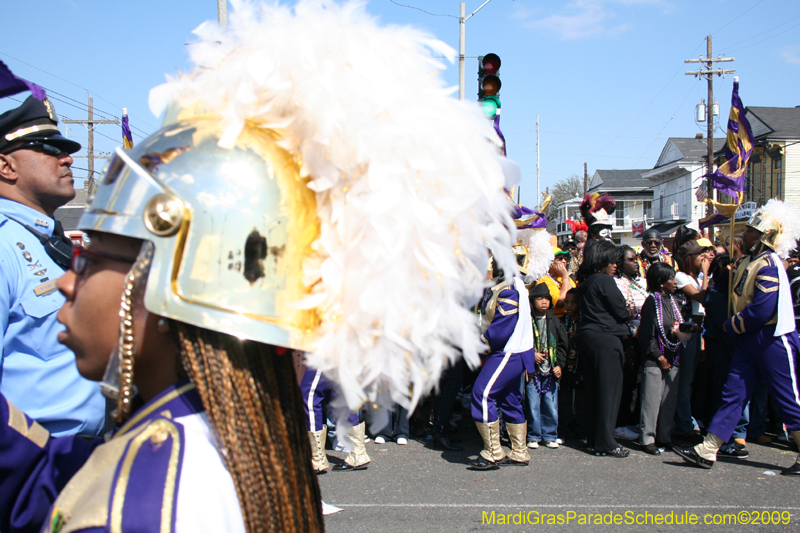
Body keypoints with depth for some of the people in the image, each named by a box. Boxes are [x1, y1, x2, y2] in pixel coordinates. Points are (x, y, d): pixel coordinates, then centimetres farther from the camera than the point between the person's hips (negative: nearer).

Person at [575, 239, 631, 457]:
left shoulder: (585, 282, 13)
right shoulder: (605, 281, -13)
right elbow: (621, 311, -11)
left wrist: (622, 325, 10)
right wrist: (628, 314, 11)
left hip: (587, 336, 9)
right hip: (605, 339, -9)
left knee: (594, 390, 14)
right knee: (609, 390, -3)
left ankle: (593, 438, 22)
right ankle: (605, 443, -1)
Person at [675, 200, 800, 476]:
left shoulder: (769, 265, -17)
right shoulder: (749, 263, 12)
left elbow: (762, 311, -24)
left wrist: (731, 326, -11)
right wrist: (734, 326, 5)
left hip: (773, 341, -9)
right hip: (748, 340, 9)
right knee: (733, 394, 5)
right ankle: (707, 451, 5)